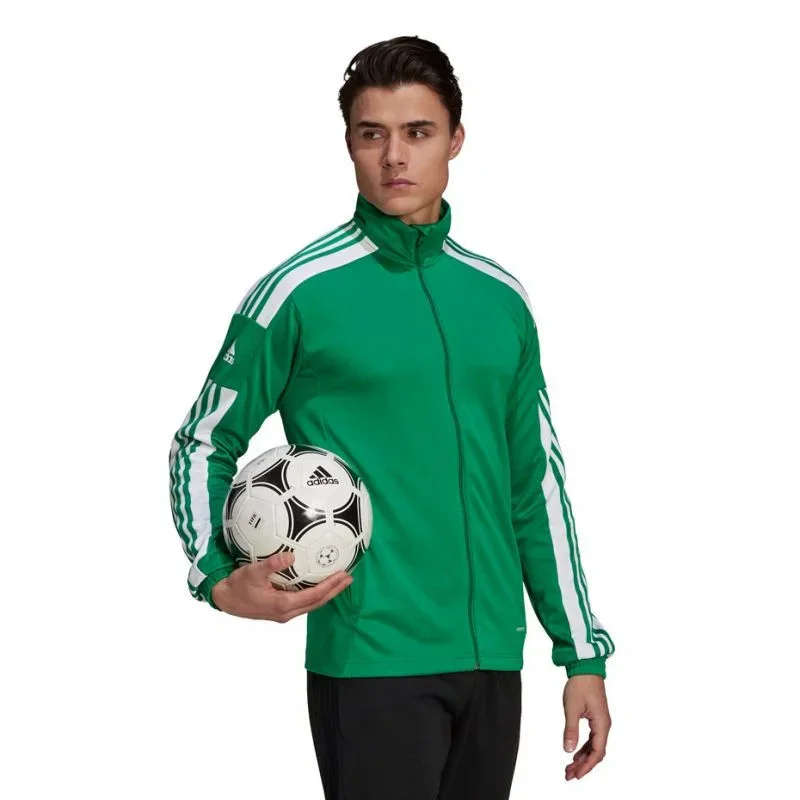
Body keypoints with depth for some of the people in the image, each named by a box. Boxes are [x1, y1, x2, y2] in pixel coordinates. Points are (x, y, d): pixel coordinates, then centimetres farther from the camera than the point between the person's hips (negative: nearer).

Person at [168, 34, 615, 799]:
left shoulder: (502, 298, 10)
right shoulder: (299, 291, -4)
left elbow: (537, 481, 15)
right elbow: (203, 444, 3)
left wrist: (582, 655, 13)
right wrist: (218, 578, -14)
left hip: (492, 658, 5)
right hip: (370, 660, -5)